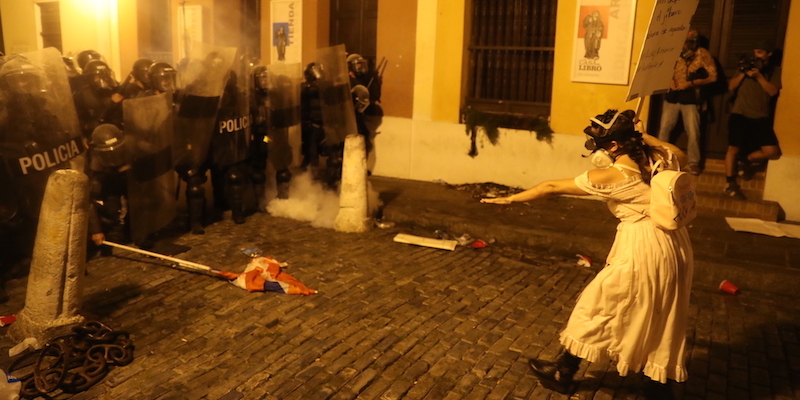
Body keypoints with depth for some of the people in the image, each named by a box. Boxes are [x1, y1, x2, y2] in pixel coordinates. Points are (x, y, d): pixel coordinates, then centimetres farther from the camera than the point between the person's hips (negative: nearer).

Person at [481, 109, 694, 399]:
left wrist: (509, 199, 1)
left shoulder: (609, 176, -14)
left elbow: (552, 187, -7)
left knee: (599, 306, 8)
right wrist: (645, 137, 16)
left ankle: (563, 373, 24)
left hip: (642, 248, -7)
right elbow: (681, 156, 29)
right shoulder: (658, 158, 3)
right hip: (673, 243, 8)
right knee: (661, 314, 21)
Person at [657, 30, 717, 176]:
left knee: (693, 132, -1)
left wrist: (691, 83, -15)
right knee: (664, 128, 4)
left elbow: (713, 77, -6)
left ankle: (693, 162, 11)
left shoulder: (702, 54, -4)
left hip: (690, 97, -2)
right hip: (672, 94, 2)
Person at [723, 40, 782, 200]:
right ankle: (730, 185, 4)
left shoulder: (775, 70, 9)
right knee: (734, 148, -5)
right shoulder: (748, 66, 12)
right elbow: (731, 86, 5)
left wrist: (758, 76, -15)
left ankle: (747, 160, 17)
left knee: (772, 152, -11)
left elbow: (773, 91, -6)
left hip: (761, 118, 1)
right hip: (740, 115, 0)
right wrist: (743, 73, -9)